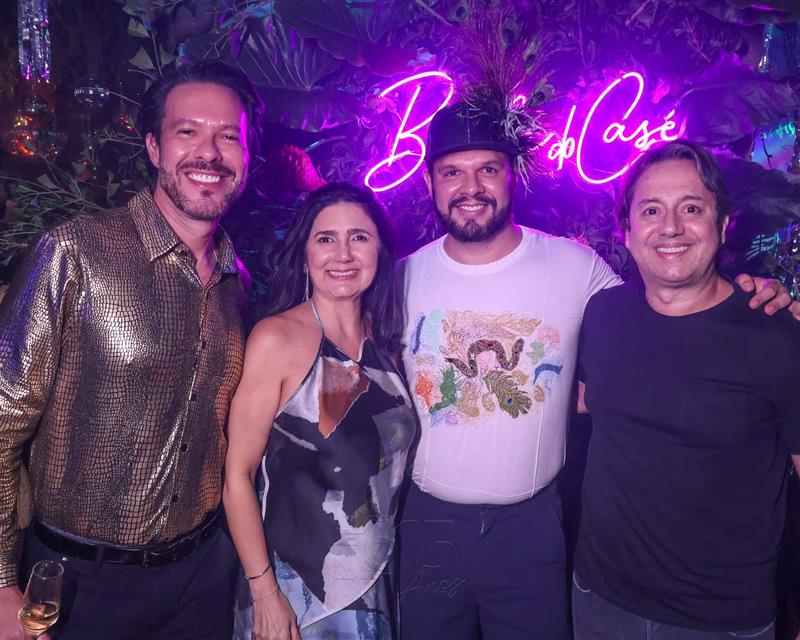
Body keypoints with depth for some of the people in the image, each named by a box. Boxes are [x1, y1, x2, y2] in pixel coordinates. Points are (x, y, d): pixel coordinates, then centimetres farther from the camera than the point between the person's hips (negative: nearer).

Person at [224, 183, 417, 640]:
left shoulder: (385, 338, 0)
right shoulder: (277, 338, -15)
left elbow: (388, 453, 8)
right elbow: (238, 474, -13)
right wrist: (264, 593, -14)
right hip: (295, 586, -5)